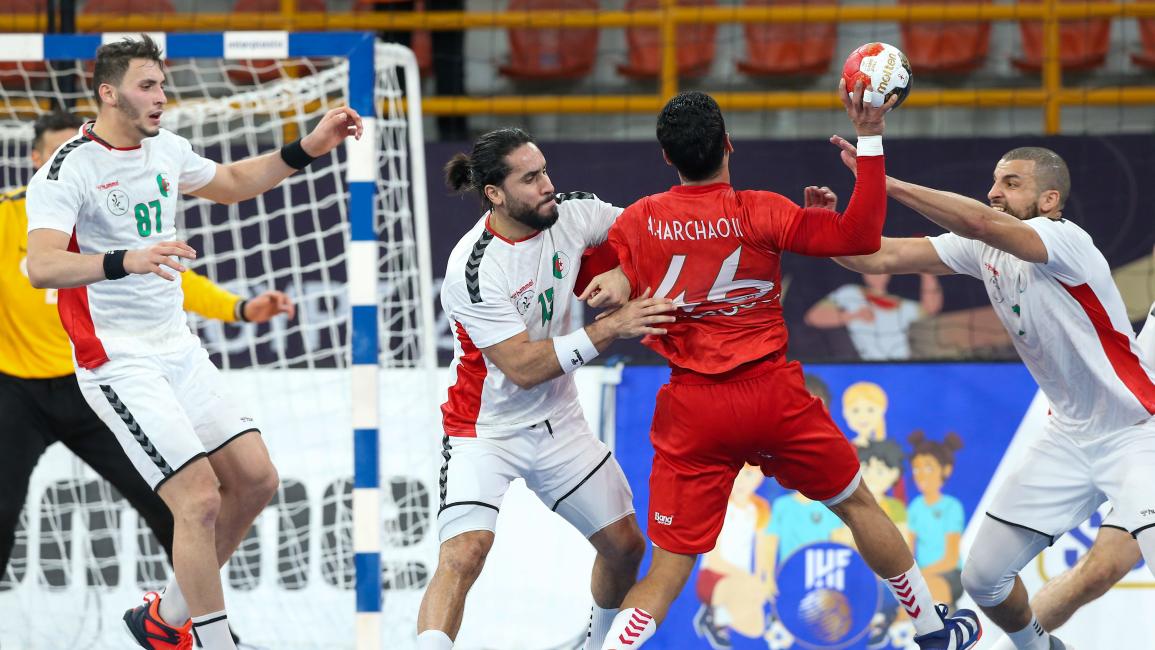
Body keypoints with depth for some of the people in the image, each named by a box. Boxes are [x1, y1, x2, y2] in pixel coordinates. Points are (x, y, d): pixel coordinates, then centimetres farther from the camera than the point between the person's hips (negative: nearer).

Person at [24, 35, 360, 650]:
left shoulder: (166, 150, 8)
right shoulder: (68, 171, -17)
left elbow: (230, 183, 29)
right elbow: (40, 265, -32)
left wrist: (306, 149, 16)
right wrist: (126, 261, -48)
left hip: (176, 347, 9)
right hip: (119, 362, -8)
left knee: (255, 479, 5)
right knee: (199, 499, -17)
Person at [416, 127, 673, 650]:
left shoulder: (571, 214, -10)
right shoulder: (473, 269, -27)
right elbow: (523, 367, -28)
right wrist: (611, 328, -31)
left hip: (557, 422, 6)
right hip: (484, 430, -6)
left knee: (624, 545, 12)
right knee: (464, 555, -25)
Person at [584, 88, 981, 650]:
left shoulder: (634, 224, -4)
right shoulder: (759, 212, -10)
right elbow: (862, 236, -12)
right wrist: (869, 137, -11)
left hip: (692, 409, 1)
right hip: (772, 394, -1)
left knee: (669, 566, 2)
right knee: (856, 502, 21)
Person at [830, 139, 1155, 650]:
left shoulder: (1065, 240, -22)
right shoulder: (982, 249, 0)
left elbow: (979, 222, -39)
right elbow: (879, 258, -3)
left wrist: (884, 183, -40)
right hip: (1070, 434, 7)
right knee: (983, 577, 4)